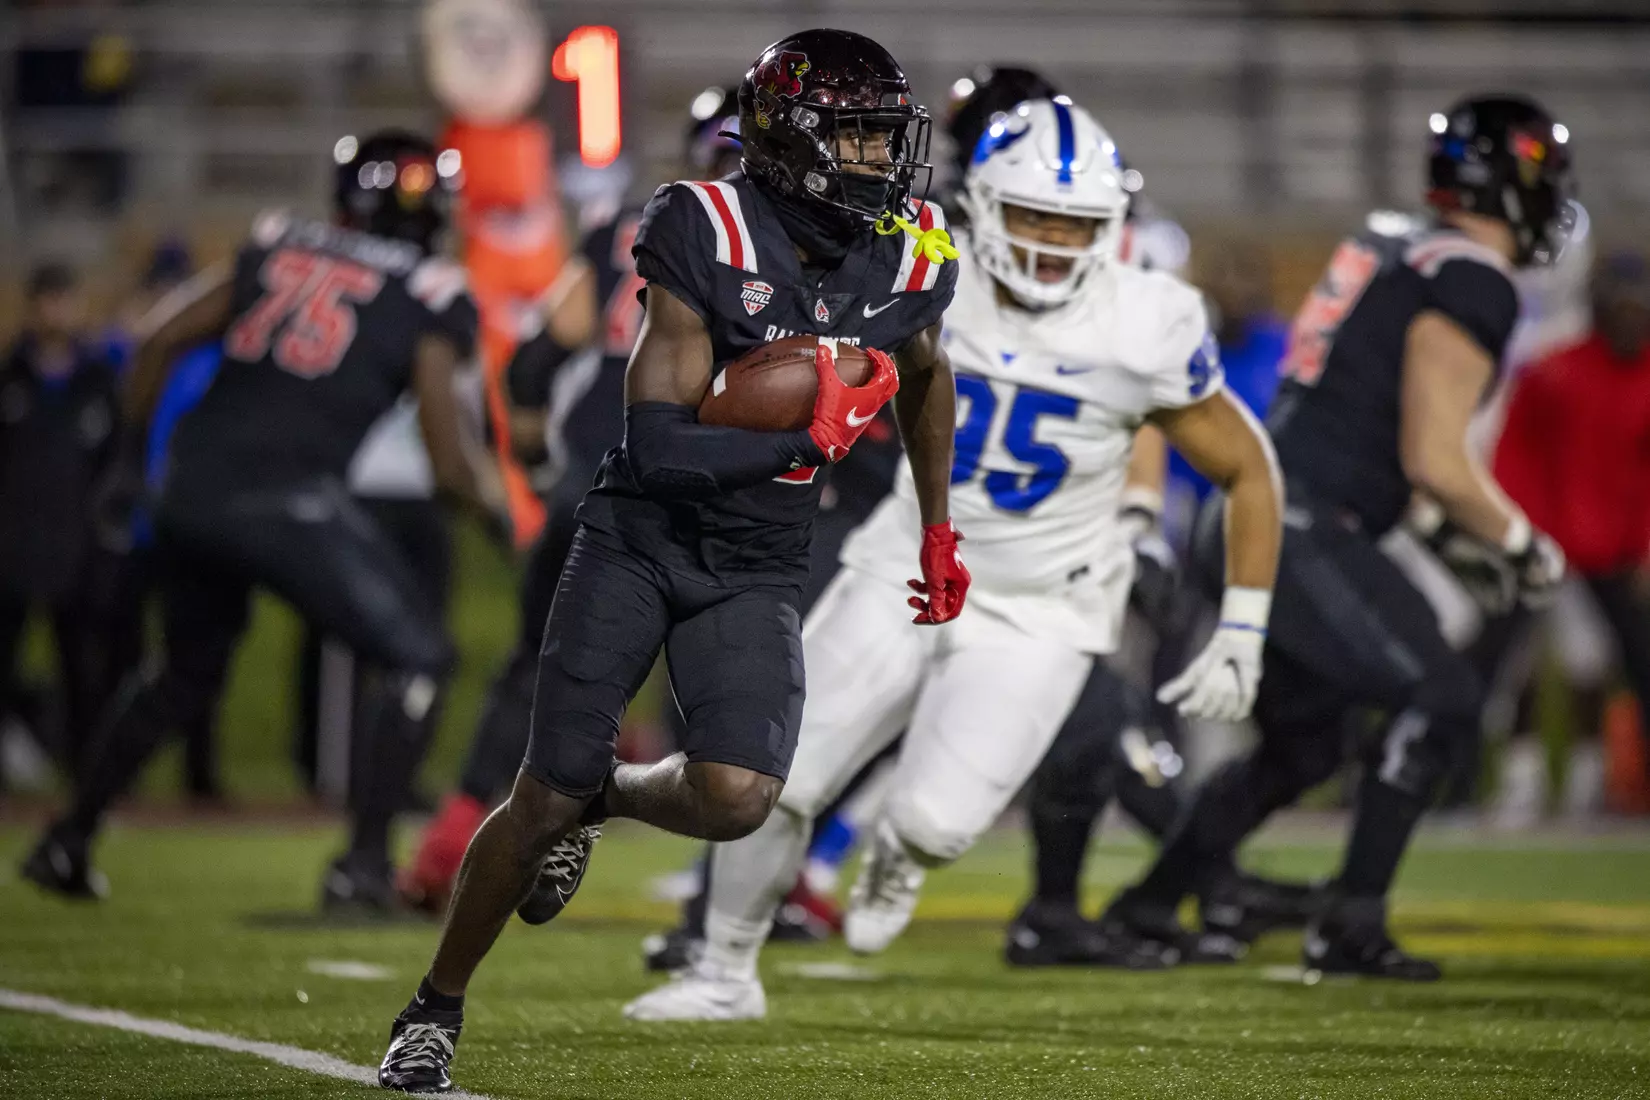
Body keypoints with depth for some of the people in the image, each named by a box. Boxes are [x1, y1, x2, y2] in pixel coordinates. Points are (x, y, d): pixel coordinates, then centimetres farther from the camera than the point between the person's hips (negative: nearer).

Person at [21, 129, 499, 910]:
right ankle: (364, 861, 2)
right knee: (416, 660, 10)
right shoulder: (429, 301, 3)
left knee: (187, 673, 28)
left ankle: (68, 841, 32)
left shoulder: (279, 250, 17)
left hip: (192, 492, 6)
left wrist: (133, 454, 24)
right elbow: (447, 464, 1)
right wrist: (493, 501, 22)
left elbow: (159, 341, 13)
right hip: (286, 502, -6)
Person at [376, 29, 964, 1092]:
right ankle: (437, 1010, 18)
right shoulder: (707, 235, -19)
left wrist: (939, 533, 24)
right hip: (639, 538, -3)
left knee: (735, 797, -20)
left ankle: (603, 801, 17)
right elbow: (655, 447, -23)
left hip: (756, 573, 3)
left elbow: (924, 375, 21)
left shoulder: (911, 260, -5)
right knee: (547, 794, -4)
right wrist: (810, 436, -24)